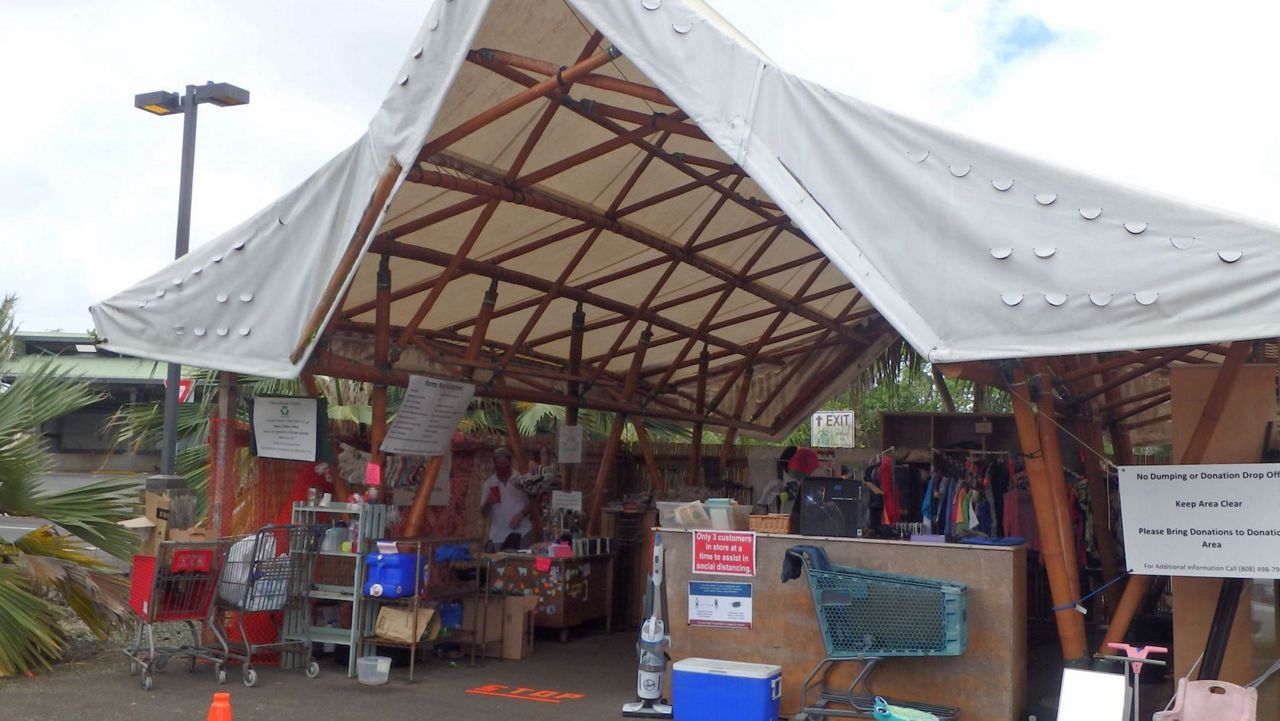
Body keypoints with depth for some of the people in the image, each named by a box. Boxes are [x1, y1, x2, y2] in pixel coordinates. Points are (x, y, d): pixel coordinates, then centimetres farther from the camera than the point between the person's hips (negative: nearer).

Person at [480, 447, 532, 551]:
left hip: (520, 531, -2)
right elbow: (483, 512, 9)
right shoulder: (488, 483, 8)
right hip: (497, 536, 2)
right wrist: (488, 503, -12)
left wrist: (521, 514, -12)